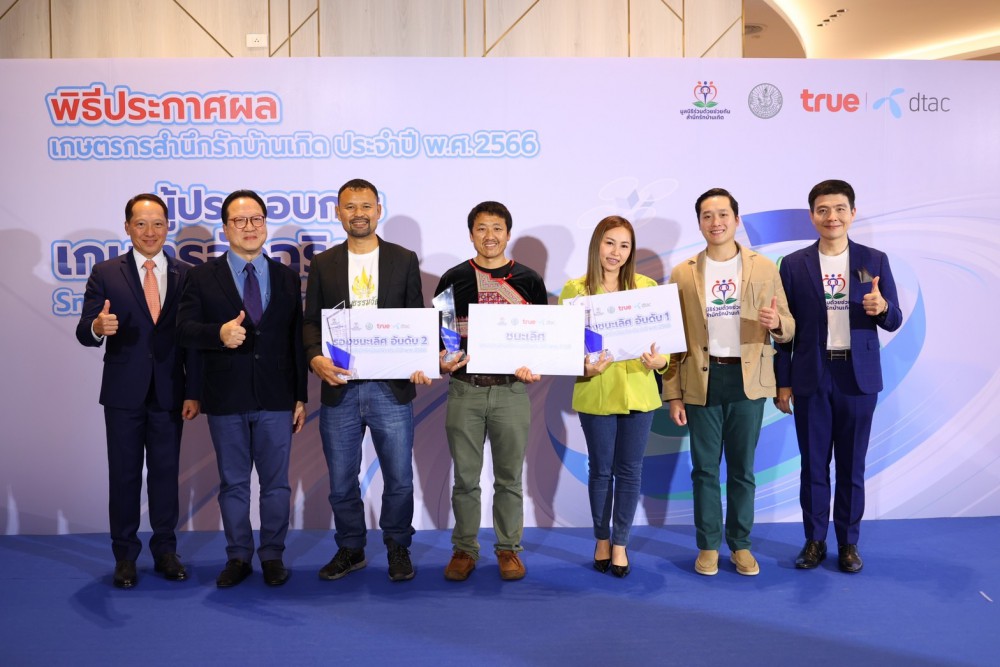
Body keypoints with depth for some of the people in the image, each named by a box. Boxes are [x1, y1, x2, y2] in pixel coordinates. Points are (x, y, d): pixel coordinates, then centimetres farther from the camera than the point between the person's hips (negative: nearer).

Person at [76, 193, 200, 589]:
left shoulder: (185, 275, 3)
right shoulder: (106, 274, 0)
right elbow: (84, 333, -7)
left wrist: (193, 392, -3)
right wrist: (98, 327, -31)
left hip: (169, 392, 1)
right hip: (123, 392, -1)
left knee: (166, 473, 9)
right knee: (124, 475, 8)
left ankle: (165, 551, 21)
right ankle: (125, 556, 20)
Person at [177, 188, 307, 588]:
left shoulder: (287, 278, 8)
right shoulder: (203, 277, 4)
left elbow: (297, 341, 6)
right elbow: (185, 329, -4)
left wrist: (301, 397, 3)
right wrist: (219, 334, -25)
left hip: (276, 398, 1)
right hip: (226, 400, 0)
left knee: (276, 481, 7)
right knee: (232, 482, 10)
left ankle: (272, 555, 21)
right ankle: (238, 557, 24)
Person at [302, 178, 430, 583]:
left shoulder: (404, 260, 5)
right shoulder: (323, 264, 8)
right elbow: (311, 321, 6)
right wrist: (315, 358, -13)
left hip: (391, 389, -1)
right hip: (339, 389, 1)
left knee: (399, 479, 5)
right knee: (341, 481, 11)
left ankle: (398, 548, 26)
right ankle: (350, 549, 29)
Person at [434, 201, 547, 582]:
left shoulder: (528, 280, 5)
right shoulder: (453, 279, 5)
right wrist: (442, 361, -11)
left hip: (512, 390, 0)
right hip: (464, 389, 0)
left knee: (509, 476, 8)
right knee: (465, 477, 7)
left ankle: (508, 549, 22)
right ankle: (464, 549, 21)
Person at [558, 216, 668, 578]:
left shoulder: (648, 287, 1)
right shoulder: (575, 290, -3)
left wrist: (657, 361, -20)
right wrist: (583, 367, -21)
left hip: (639, 391, 1)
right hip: (596, 393, -1)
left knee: (629, 470, 10)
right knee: (601, 469, 12)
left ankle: (620, 544, 25)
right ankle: (602, 540, 31)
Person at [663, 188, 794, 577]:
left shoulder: (764, 268, 3)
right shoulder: (683, 273, 3)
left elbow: (788, 329, 4)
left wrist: (777, 323, -21)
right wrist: (673, 394, -1)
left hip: (748, 381, 0)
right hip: (701, 382, 0)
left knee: (742, 468, 9)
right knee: (705, 469, 7)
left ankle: (740, 545, 24)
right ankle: (708, 546, 21)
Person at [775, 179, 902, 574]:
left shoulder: (874, 260, 3)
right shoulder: (794, 264, 0)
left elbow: (893, 322, 4)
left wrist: (882, 308, -20)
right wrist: (782, 383, 0)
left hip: (858, 376, 1)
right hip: (811, 377, 0)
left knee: (852, 464, 9)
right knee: (813, 464, 7)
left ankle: (848, 542, 22)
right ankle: (814, 540, 21)